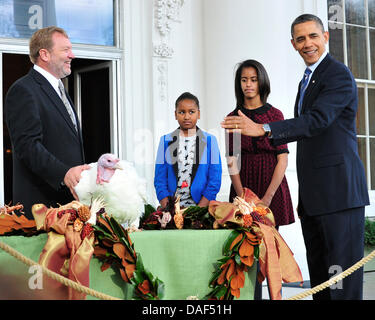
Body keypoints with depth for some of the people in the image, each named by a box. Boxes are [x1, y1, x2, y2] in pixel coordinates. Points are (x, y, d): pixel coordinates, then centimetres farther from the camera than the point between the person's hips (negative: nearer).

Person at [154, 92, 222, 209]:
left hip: (201, 205, -1)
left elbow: (215, 181, 2)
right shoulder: (166, 141, 10)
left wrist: (198, 210, -9)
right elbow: (160, 180, 6)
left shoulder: (210, 141, 7)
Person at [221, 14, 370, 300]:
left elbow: (318, 119, -23)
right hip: (313, 195, 10)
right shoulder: (307, 80, 21)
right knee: (319, 276, 12)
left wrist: (263, 129, -30)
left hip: (339, 190, -10)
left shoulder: (339, 75, -9)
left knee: (342, 272, -9)